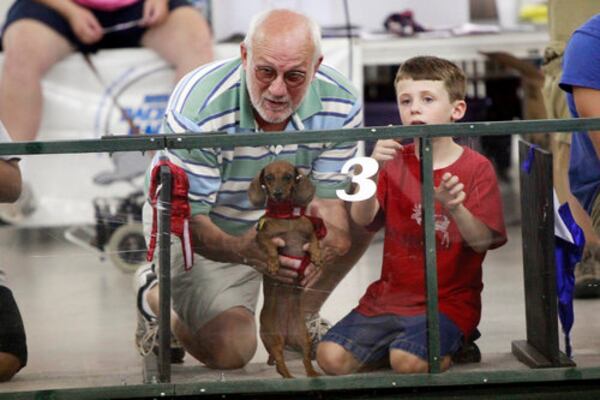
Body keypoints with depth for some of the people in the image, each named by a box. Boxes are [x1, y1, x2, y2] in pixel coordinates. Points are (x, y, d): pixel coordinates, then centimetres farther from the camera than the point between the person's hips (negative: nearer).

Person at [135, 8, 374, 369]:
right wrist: (240, 250, -53)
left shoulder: (341, 105, -22)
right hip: (204, 230, -4)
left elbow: (328, 200, -17)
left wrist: (316, 249, -42)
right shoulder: (198, 109, -35)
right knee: (230, 349, -19)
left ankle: (301, 317, 6)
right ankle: (157, 297, 15)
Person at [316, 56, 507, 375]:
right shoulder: (395, 160, 9)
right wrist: (374, 168, -22)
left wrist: (455, 207, -30)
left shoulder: (476, 168, -2)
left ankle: (446, 352, 3)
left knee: (408, 363, -30)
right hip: (390, 297, 4)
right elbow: (362, 219, -5)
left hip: (449, 300, -4)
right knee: (331, 357, -15)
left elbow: (482, 242, -11)